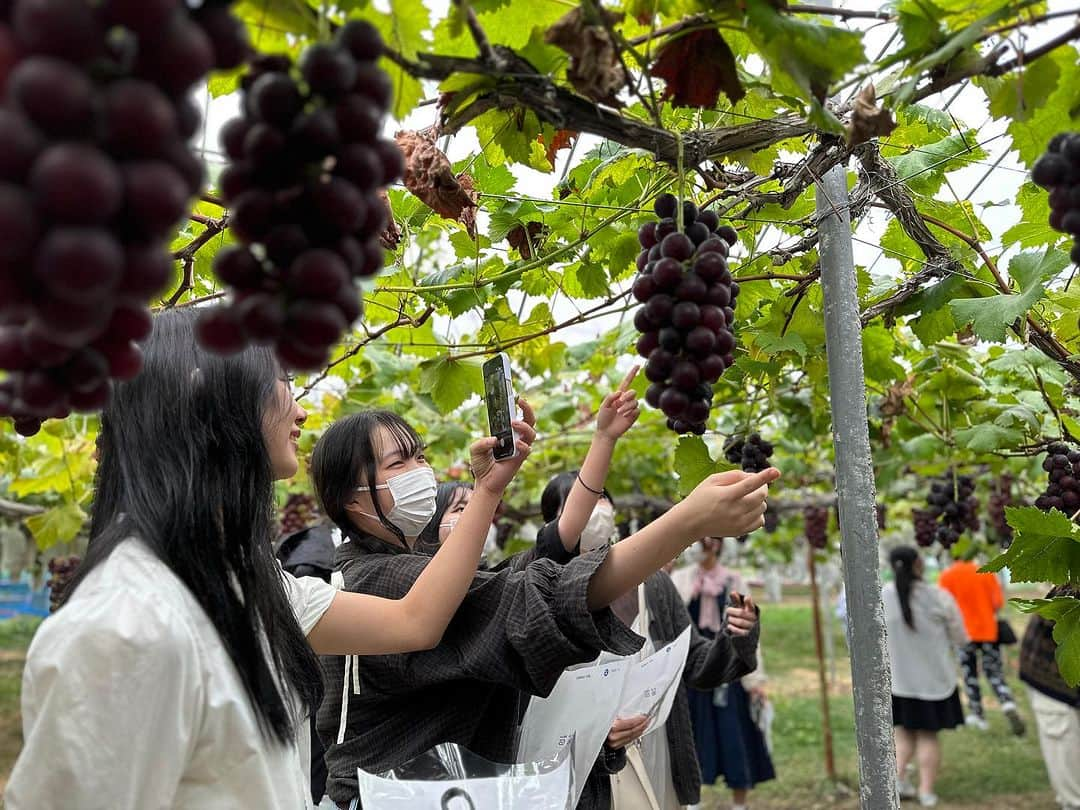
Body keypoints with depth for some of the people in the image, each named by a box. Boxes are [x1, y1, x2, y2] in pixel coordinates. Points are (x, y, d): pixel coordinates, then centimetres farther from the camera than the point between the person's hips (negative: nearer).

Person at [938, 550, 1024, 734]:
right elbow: (999, 602, -2)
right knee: (994, 672, 9)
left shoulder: (946, 576, -6)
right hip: (989, 630, 2)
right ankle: (1008, 704, -14)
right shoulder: (987, 573, 0)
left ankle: (978, 714, 14)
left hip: (965, 631, -2)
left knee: (970, 674, 11)